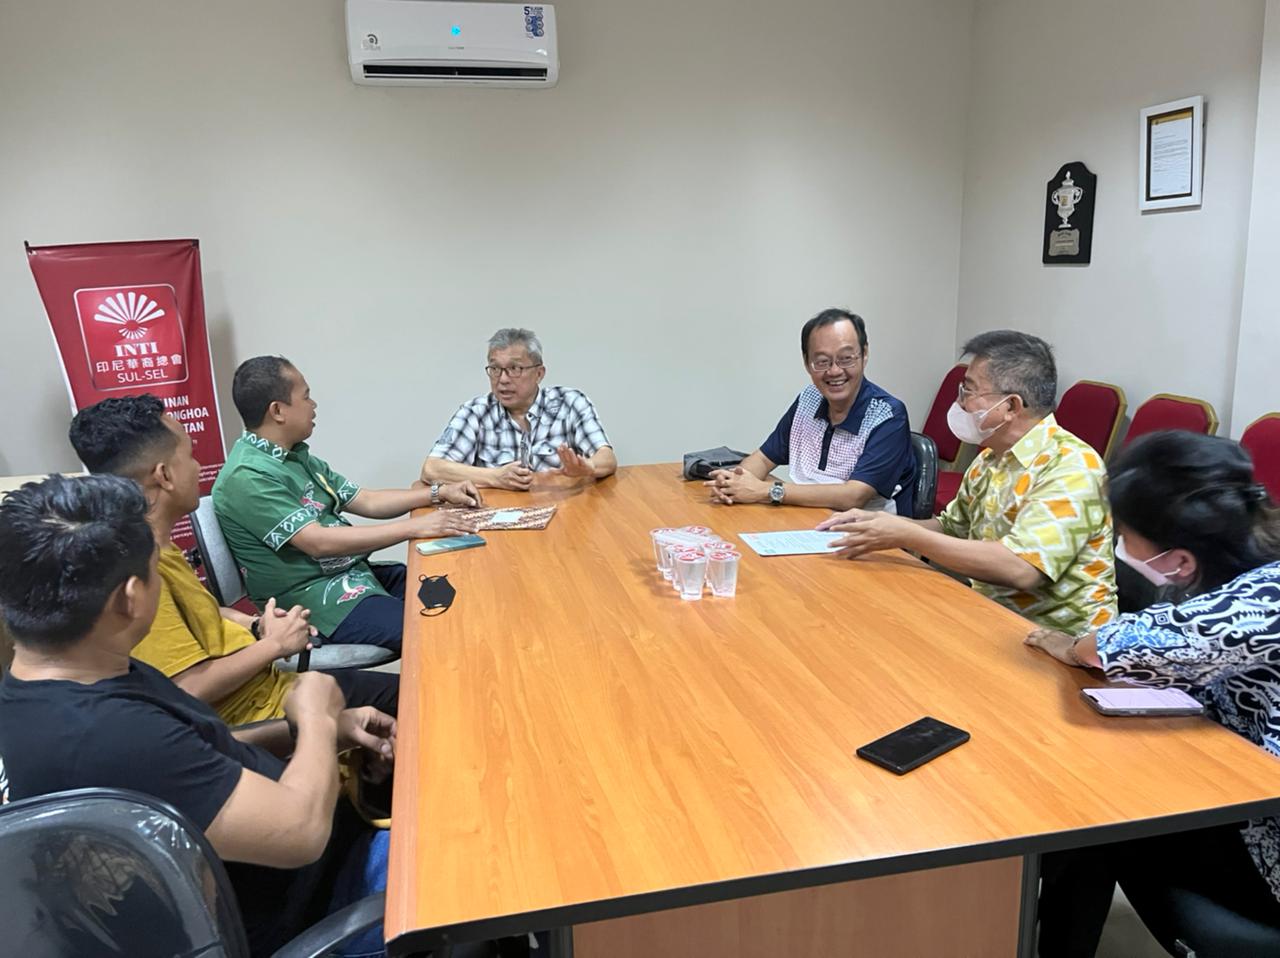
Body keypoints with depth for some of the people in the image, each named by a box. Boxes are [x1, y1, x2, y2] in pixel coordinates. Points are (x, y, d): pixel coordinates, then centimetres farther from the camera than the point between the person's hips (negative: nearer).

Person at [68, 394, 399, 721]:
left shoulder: (153, 547, 3)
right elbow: (192, 689, -28)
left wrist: (255, 625, 4)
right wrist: (274, 644, -14)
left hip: (269, 685, 9)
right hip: (253, 718, -9)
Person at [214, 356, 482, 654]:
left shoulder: (297, 456, 11)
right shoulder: (247, 477, -18)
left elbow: (366, 502, 15)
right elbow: (318, 542, -25)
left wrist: (439, 492, 5)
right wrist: (413, 527, -25)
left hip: (353, 573, 9)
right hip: (315, 599, -9)